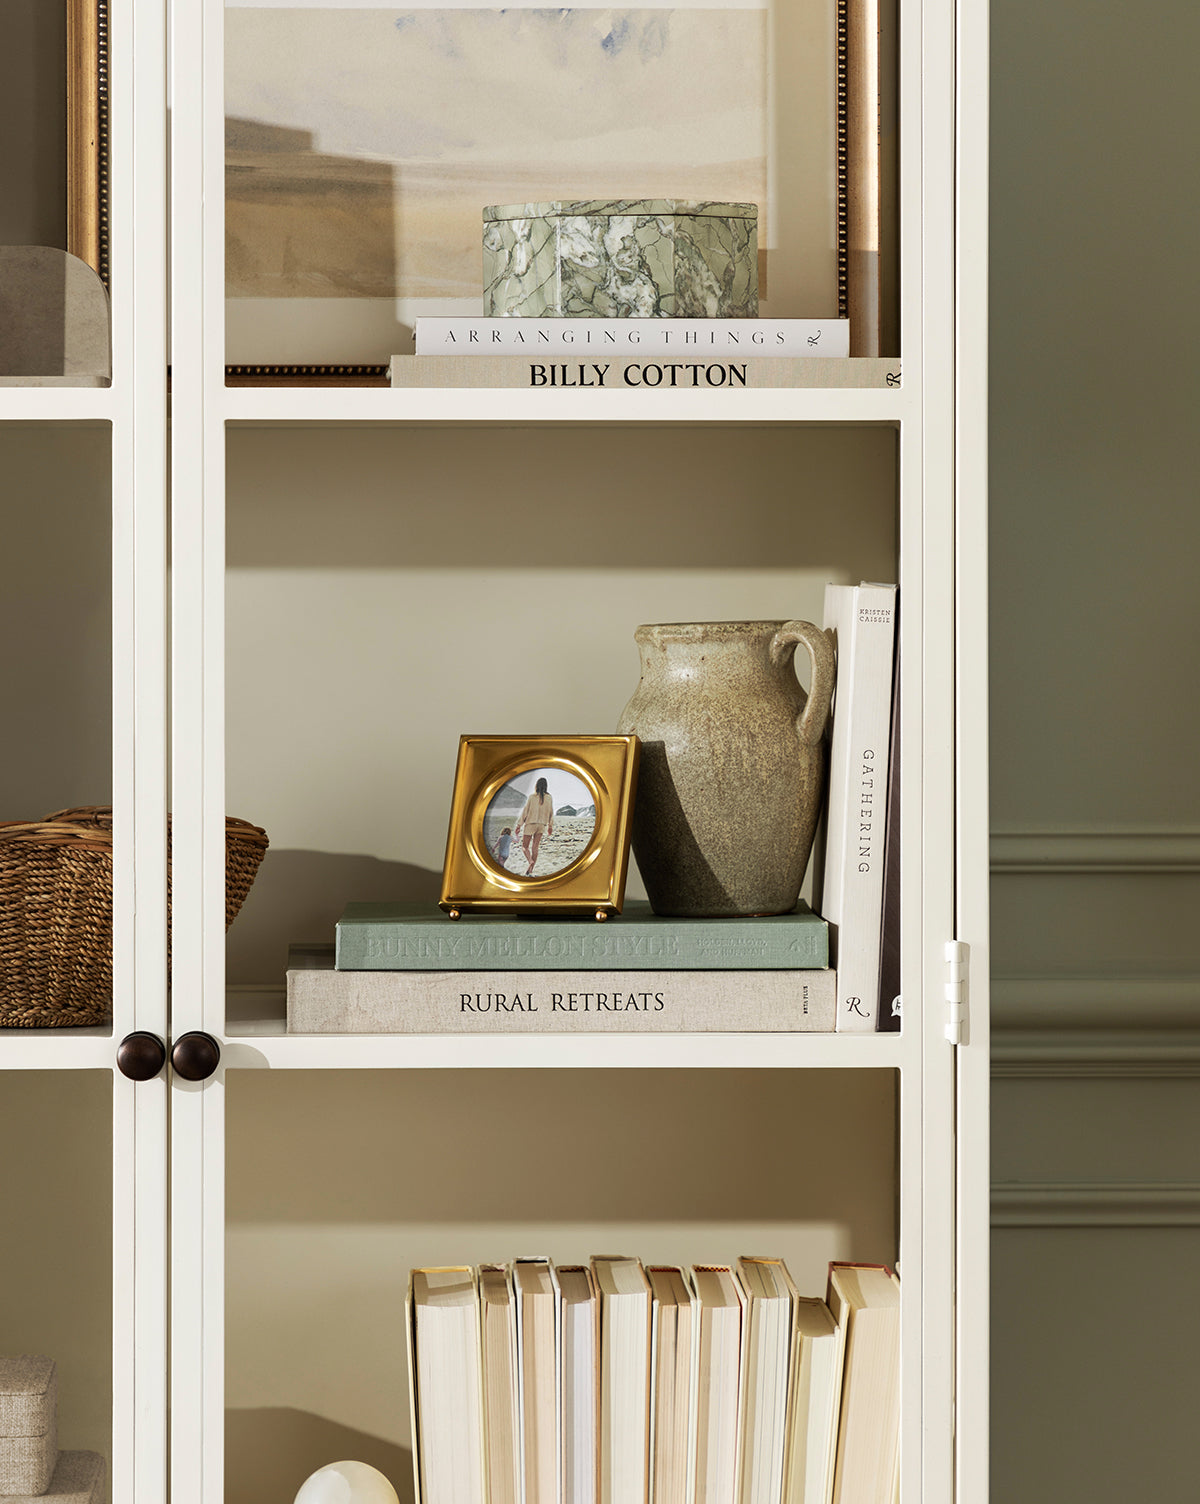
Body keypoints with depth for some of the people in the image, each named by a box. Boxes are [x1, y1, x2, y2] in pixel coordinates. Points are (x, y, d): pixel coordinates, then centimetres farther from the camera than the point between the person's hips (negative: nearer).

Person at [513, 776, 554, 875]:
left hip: (531, 823, -3)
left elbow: (525, 812, -8)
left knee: (525, 846, 7)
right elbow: (551, 813, 7)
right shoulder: (549, 798, -1)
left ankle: (530, 861, -21)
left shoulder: (532, 797, -10)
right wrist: (550, 826, 20)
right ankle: (531, 871, 0)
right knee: (535, 848, 5)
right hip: (542, 825, 3)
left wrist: (519, 825, -3)